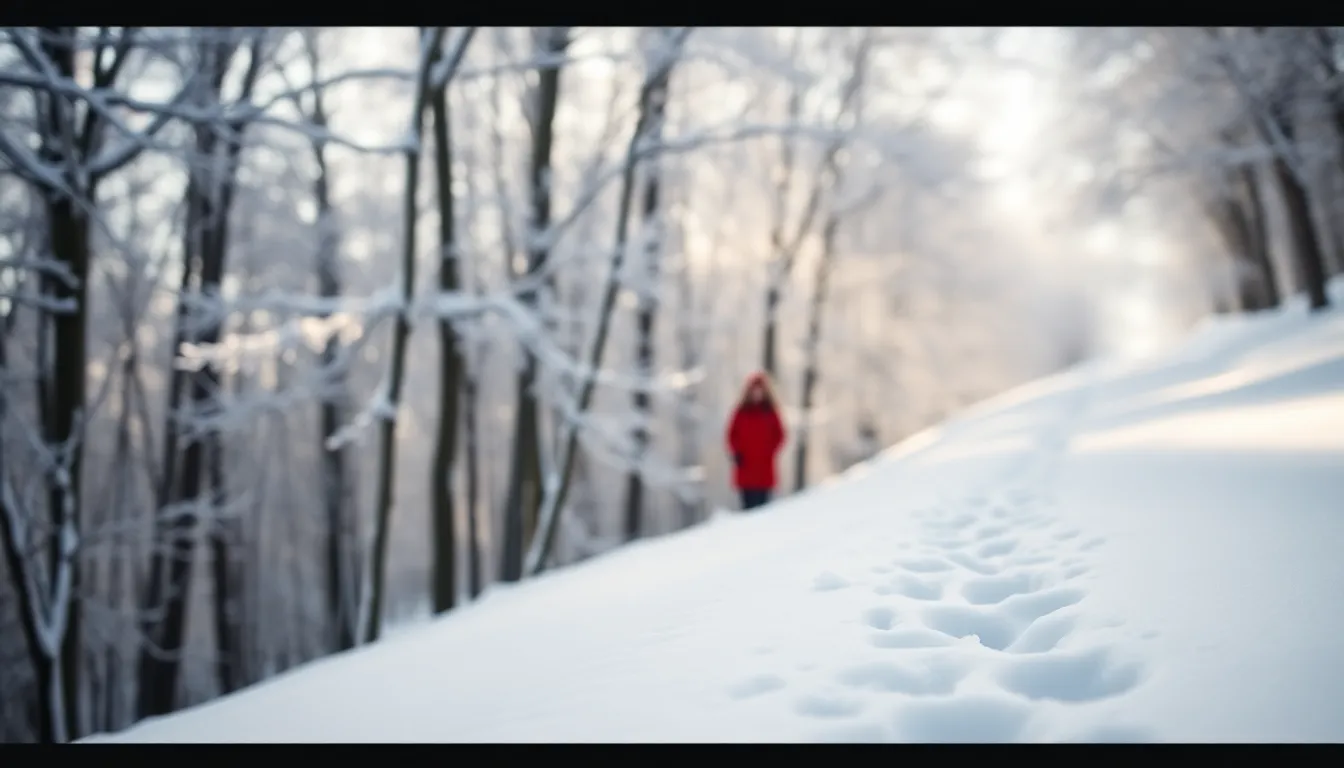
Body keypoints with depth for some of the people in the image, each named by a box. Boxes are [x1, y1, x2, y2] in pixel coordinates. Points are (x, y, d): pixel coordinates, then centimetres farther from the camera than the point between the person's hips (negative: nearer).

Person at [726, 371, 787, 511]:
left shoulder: (770, 412, 3)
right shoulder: (741, 412, 4)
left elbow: (779, 435, 7)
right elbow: (732, 434, 8)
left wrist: (770, 452, -6)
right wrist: (737, 452, -3)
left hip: (764, 467, 0)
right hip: (745, 468, 0)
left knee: (762, 503, -3)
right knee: (748, 503, 1)